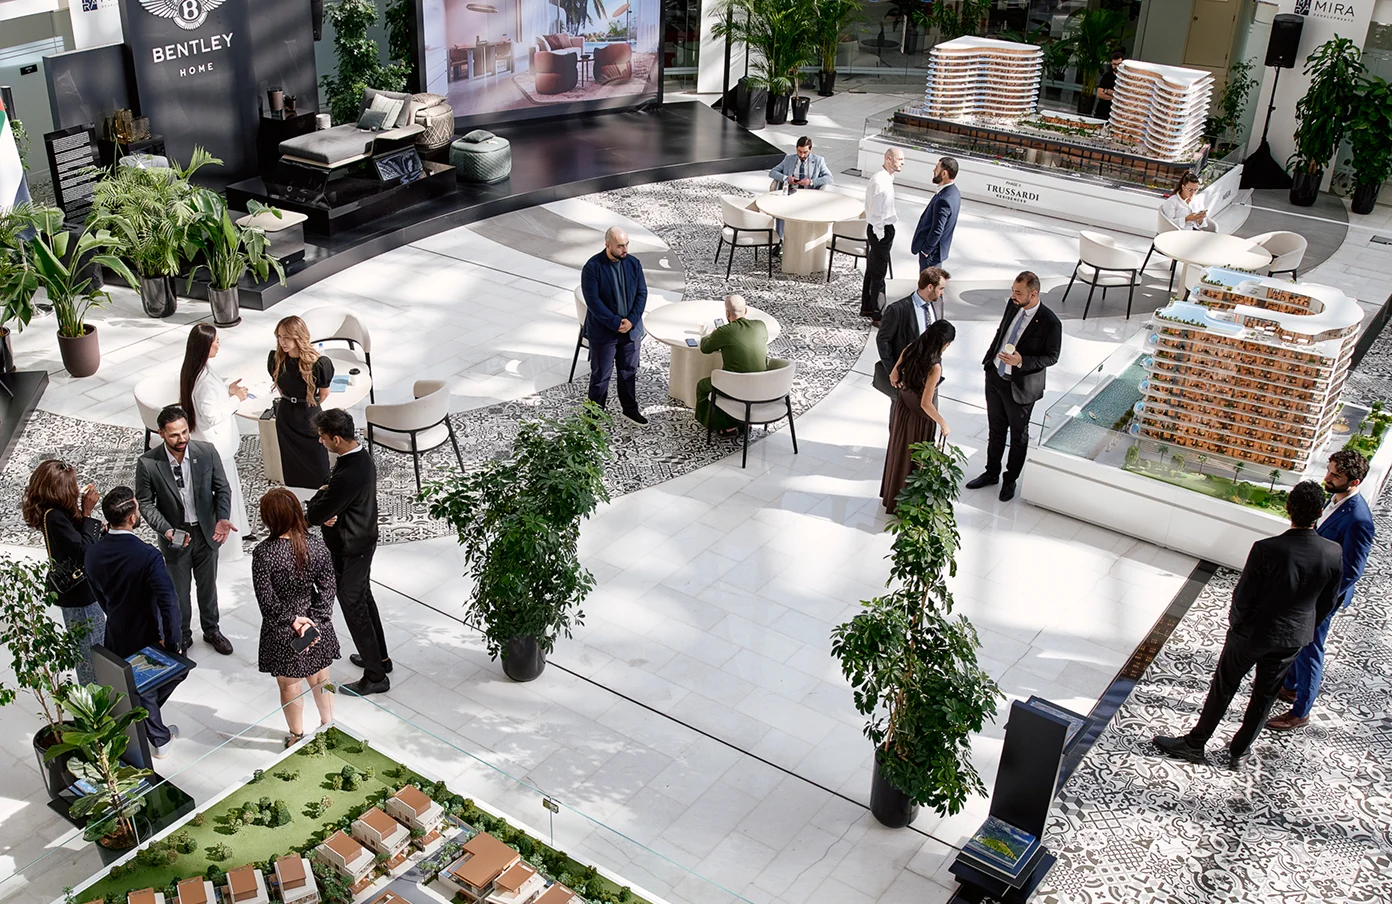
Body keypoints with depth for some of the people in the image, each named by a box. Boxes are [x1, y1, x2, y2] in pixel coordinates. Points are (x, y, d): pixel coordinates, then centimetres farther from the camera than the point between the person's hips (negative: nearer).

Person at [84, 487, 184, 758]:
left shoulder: (93, 553, -10)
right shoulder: (148, 556, -30)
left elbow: (99, 595, 5)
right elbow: (169, 603, -33)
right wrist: (172, 642, -22)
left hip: (116, 636, 5)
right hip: (147, 638, -5)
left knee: (140, 691, 22)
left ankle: (160, 739, 36)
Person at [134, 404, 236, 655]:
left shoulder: (207, 453, -15)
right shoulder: (148, 464, -19)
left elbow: (222, 489, -5)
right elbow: (145, 502, -9)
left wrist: (222, 518, -22)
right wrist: (166, 530, -23)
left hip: (206, 532, 2)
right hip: (175, 537, -2)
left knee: (208, 585, 21)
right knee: (179, 591, 16)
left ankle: (211, 629, 44)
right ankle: (182, 636, 39)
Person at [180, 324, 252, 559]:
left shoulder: (194, 370, -1)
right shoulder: (205, 379, -32)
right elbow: (212, 415, -27)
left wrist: (227, 390, 5)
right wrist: (236, 399, -17)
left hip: (218, 440, 10)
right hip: (214, 444, -10)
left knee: (230, 484, 25)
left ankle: (237, 528, 41)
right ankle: (225, 542, 20)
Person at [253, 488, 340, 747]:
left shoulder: (264, 553, -25)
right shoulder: (317, 546, -14)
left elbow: (267, 600, -21)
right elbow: (327, 590, -12)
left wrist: (291, 620, -10)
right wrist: (313, 622, -12)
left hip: (283, 633, -3)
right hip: (317, 627, 3)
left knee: (289, 687, 19)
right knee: (320, 679, 25)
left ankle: (297, 736, 37)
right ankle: (328, 726, 44)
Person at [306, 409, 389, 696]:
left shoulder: (350, 475, -34)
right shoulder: (360, 456, -3)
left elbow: (315, 515, -27)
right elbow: (328, 489, 6)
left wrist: (317, 509, -5)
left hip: (349, 551, -10)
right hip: (363, 542, 10)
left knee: (354, 609, 3)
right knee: (365, 599, 24)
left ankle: (375, 677, 15)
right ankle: (380, 657, 40)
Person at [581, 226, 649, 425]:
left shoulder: (633, 263, -1)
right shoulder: (592, 267, -16)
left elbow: (641, 293, -1)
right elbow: (593, 300, -18)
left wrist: (631, 321, -13)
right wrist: (615, 323, -21)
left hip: (631, 329, 4)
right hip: (603, 332, -4)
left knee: (629, 371, 17)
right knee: (601, 375, 6)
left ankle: (630, 408, 33)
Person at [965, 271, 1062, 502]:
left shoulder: (1050, 323, -22)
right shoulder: (1012, 305, -4)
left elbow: (1052, 357, -15)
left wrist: (1021, 361, -28)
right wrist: (989, 360, 12)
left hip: (1020, 387, -6)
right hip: (995, 377, 6)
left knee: (1019, 435, 14)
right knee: (996, 429, 21)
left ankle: (1011, 480, 30)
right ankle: (991, 472, 39)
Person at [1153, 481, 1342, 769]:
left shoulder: (1266, 550, -29)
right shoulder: (1334, 554, -16)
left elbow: (1243, 596, -19)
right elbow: (1327, 603, -2)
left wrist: (1235, 622, 2)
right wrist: (1304, 627, 15)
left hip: (1252, 633, -3)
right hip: (1294, 637, 4)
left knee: (1223, 687, 15)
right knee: (1264, 695, 20)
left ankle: (1194, 743, 29)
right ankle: (1239, 751, 36)